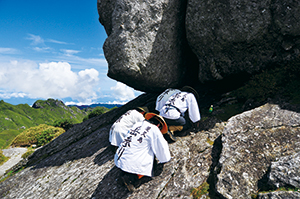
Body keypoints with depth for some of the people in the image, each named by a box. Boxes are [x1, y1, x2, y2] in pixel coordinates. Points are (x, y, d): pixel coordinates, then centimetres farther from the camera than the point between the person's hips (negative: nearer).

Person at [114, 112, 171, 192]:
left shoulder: (137, 124, 15)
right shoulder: (154, 129, -6)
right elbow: (161, 147, 3)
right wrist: (166, 158, 24)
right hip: (131, 164, -8)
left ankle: (124, 172, 8)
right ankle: (131, 177, -4)